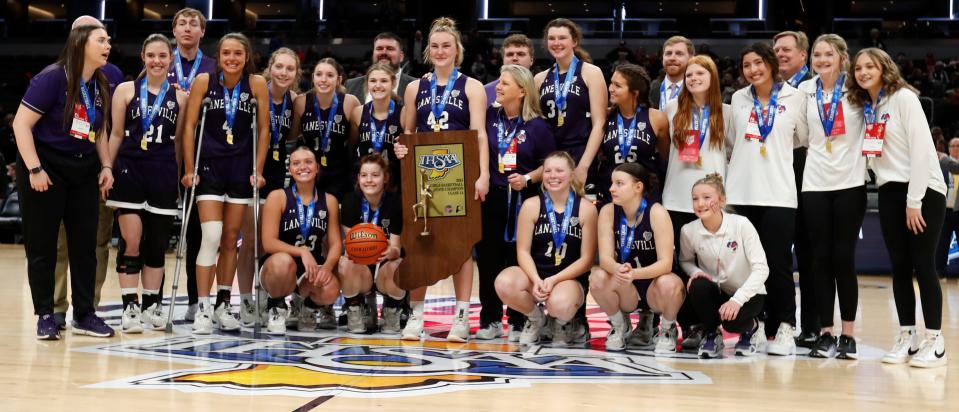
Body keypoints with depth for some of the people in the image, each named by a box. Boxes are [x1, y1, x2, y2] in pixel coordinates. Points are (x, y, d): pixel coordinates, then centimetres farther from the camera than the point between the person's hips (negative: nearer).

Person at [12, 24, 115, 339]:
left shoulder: (101, 86, 7)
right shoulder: (52, 78, -14)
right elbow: (21, 124, -16)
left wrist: (106, 166, 8)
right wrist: (34, 169, -20)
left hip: (83, 171, 6)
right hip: (46, 168, -6)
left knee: (85, 243, 6)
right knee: (42, 245, 0)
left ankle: (85, 314, 14)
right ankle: (45, 316, 9)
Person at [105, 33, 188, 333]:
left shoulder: (179, 97, 8)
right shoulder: (126, 90, 5)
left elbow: (180, 140, 10)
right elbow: (116, 135, 5)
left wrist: (184, 174, 4)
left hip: (164, 175, 2)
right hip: (130, 170, -2)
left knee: (157, 244, 7)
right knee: (131, 241, -8)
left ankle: (152, 305, 19)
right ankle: (130, 307, -2)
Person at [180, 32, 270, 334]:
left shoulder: (257, 84, -3)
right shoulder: (204, 82, -7)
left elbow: (263, 128, 3)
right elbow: (189, 126, -2)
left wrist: (258, 171, 0)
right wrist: (189, 170, -5)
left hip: (241, 168, 2)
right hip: (209, 165, -2)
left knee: (230, 240, 8)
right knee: (211, 237, -12)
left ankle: (223, 306, 18)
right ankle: (203, 309, -7)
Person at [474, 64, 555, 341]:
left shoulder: (537, 126, -2)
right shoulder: (489, 117, 5)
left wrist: (528, 179, -12)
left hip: (523, 201, -3)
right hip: (490, 197, 3)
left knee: (519, 261, 1)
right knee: (488, 260, 5)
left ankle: (518, 323, 12)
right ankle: (491, 321, 16)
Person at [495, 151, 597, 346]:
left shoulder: (586, 208, -3)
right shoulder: (531, 206, 1)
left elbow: (586, 259, -4)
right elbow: (523, 251, -2)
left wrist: (554, 280, -16)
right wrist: (536, 280, -21)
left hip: (570, 278, -2)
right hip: (535, 274, 2)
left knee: (560, 305, -38)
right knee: (504, 283, -32)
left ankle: (563, 323, 5)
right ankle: (536, 319, 3)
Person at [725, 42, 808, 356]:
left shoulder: (794, 98, 1)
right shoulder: (738, 99, 10)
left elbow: (806, 138, 6)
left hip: (779, 192, -3)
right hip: (742, 191, 3)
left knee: (777, 262, -6)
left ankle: (785, 330, -1)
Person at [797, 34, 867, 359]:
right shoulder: (805, 90, 8)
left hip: (850, 183, -2)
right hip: (815, 184, 2)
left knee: (843, 258, -2)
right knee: (820, 259, 1)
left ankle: (848, 335, 6)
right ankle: (825, 334, 7)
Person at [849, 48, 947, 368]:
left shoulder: (904, 98, -7)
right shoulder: (866, 108, 13)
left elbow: (921, 148, -13)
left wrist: (914, 200, -16)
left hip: (923, 190, -6)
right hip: (890, 193, 6)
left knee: (922, 265, -7)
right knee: (899, 266, 5)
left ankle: (935, 341, -1)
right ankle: (907, 337, 11)